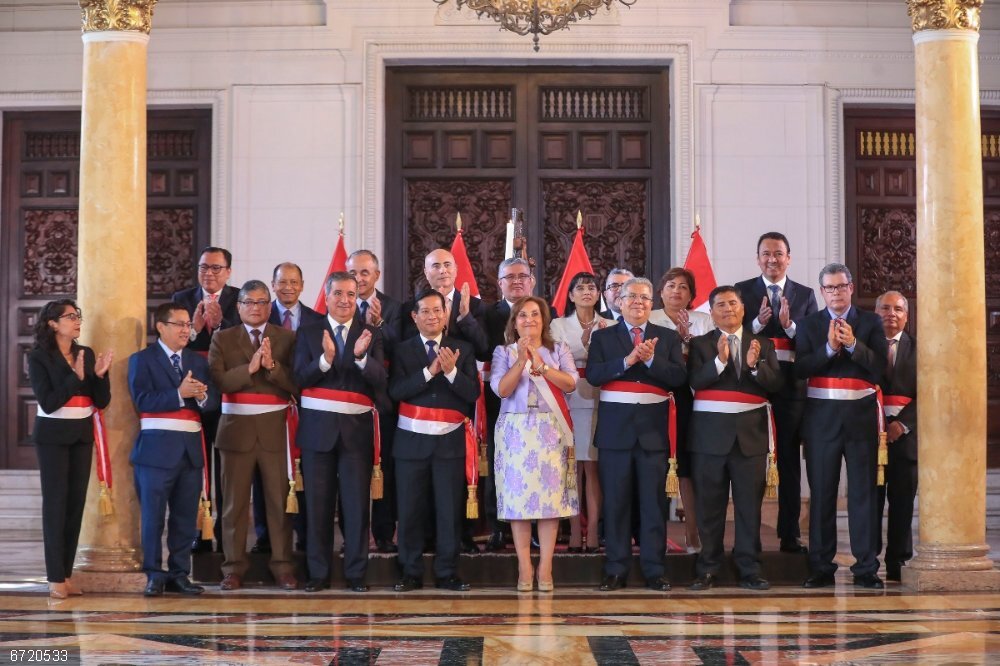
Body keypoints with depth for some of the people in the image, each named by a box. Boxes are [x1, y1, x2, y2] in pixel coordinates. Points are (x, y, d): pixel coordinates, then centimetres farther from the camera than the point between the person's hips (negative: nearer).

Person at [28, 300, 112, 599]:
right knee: (55, 501, -5)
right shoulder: (39, 357, -8)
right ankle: (55, 577, -3)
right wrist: (75, 377, -22)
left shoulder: (87, 354, 6)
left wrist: (100, 375, -13)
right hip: (53, 435, -5)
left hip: (82, 434, 5)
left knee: (77, 501, 5)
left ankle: (67, 573, 11)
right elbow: (48, 403, -17)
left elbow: (101, 401, 4)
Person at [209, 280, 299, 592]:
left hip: (274, 429, 0)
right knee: (235, 501, 4)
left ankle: (283, 566, 7)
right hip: (237, 428, 0)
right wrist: (249, 368, -18)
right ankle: (234, 568, 10)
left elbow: (296, 384, -5)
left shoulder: (286, 339, 5)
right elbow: (218, 381, -7)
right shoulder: (222, 339, 6)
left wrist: (272, 366, -20)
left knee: (279, 499, 1)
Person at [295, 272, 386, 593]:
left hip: (357, 428, 0)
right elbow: (300, 378, -6)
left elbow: (380, 381, -5)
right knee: (318, 503, 5)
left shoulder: (371, 335, 5)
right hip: (318, 427, 0)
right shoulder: (308, 332, 5)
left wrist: (361, 356, -23)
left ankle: (356, 572, 7)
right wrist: (325, 358, -22)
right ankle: (318, 572, 13)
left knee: (357, 503, 0)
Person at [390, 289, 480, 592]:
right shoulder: (403, 350, 5)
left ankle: (447, 573, 8)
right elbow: (396, 390, -9)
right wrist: (429, 371, -18)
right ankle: (411, 573, 11)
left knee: (450, 508, 1)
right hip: (413, 439, 0)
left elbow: (473, 393, -3)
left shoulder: (463, 350, 6)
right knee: (411, 508, 3)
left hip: (450, 439, 0)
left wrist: (451, 372, -18)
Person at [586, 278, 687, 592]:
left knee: (654, 502, 1)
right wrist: (627, 360, -17)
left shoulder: (668, 337, 10)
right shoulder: (602, 337, 9)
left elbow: (679, 377, -2)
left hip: (653, 428, 0)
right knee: (615, 501, 2)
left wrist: (651, 359, -15)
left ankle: (654, 571, 6)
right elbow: (593, 375, -7)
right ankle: (616, 570, 8)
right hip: (615, 427, 0)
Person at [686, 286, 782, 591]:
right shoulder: (700, 344, 6)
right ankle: (707, 569, 9)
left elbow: (775, 383, -1)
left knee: (750, 505, 2)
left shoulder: (763, 344, 10)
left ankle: (749, 570, 8)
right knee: (710, 505, 3)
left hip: (751, 432, 1)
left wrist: (756, 365, -18)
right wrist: (719, 360, -23)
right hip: (711, 432, -1)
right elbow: (695, 381, -9)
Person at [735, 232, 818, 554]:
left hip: (791, 383, 1)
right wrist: (758, 322, -19)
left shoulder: (804, 295, 10)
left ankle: (790, 536, 9)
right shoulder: (743, 290, 6)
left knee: (790, 461, 4)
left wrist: (789, 325, -14)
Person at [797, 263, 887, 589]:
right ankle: (821, 568, 10)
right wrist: (829, 348, -17)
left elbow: (880, 367, -5)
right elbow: (800, 369, -5)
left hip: (860, 415, 0)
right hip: (821, 415, 1)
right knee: (821, 492, 4)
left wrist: (853, 345, -17)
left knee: (863, 491, 1)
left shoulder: (870, 322, 6)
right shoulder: (809, 324, 7)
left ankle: (866, 568, 5)